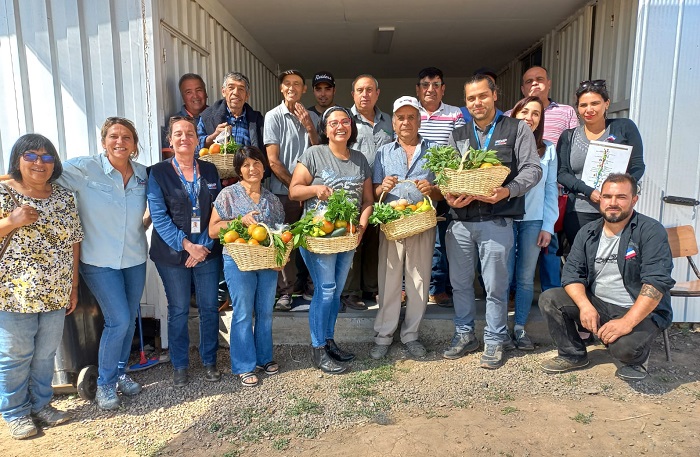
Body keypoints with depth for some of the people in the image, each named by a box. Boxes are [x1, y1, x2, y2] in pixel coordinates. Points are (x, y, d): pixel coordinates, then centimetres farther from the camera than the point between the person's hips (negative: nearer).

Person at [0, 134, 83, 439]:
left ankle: (41, 404, 34)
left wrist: (73, 286, 8)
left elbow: (73, 242, 8)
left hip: (55, 294, 4)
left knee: (46, 353, 16)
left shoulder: (63, 196, 5)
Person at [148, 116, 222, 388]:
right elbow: (159, 216, -8)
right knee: (178, 311, 8)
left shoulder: (209, 170, 7)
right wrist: (187, 245, -16)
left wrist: (204, 246, -9)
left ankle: (209, 361, 26)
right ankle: (179, 365, 25)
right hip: (173, 254, -2)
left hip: (208, 252, 2)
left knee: (209, 308, 8)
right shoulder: (159, 172, -2)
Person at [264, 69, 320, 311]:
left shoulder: (312, 117, 11)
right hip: (284, 191, -3)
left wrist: (309, 127, -5)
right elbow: (273, 160, -6)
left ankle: (307, 285, 23)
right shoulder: (274, 116, -2)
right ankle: (286, 291, 14)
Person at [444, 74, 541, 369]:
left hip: (496, 221, -4)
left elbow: (532, 169, -2)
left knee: (495, 285, 3)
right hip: (460, 221, 4)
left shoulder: (517, 129, 6)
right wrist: (449, 196, -10)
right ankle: (464, 335, 28)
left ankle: (495, 340, 21)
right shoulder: (458, 135, 16)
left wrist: (507, 191, -19)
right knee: (460, 282, 12)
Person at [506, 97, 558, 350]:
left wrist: (548, 226, 1)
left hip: (534, 221, 2)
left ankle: (520, 327, 19)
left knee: (526, 277, 8)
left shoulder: (548, 150, 8)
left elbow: (551, 189, 7)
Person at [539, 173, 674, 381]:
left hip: (641, 312, -5)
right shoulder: (588, 232, 4)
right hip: (596, 304, 5)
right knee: (549, 299, -13)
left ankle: (637, 358, 7)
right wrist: (585, 306, -20)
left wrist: (627, 322, -30)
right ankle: (573, 355, 8)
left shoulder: (651, 231, -12)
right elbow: (572, 273, 0)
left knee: (624, 346, -33)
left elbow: (657, 282, -21)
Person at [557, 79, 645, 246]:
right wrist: (588, 191, -14)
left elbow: (638, 166, 4)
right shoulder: (568, 137, 11)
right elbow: (561, 173, 2)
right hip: (579, 213, 1)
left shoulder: (624, 127, 7)